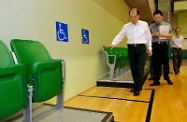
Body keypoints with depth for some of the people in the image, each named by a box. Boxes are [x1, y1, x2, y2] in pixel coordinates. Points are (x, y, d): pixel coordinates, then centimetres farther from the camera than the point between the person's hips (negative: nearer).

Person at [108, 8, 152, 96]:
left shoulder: (144, 24, 4)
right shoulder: (126, 26, 5)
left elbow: (148, 37, 9)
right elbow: (119, 36, 2)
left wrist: (150, 48, 6)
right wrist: (113, 43, -14)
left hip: (141, 48, -2)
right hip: (131, 48, 2)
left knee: (140, 69, -7)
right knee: (133, 69, 7)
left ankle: (137, 89, 2)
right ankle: (138, 86, 24)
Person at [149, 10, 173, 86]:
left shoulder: (167, 25, 7)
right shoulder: (151, 26, 9)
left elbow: (170, 35, 2)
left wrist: (162, 35, -15)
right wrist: (154, 34, -12)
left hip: (163, 45, 0)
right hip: (154, 45, 0)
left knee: (165, 62, 5)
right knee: (155, 63, 3)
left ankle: (167, 78, 27)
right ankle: (156, 80, 11)